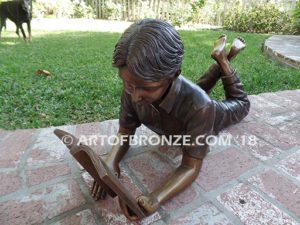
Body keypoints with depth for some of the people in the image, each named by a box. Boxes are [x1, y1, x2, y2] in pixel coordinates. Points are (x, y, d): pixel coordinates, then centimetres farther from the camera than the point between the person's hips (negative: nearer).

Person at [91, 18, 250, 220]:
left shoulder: (199, 107, -51)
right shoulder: (134, 88, -37)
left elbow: (191, 167, -40)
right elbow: (125, 132, -24)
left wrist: (156, 198, -58)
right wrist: (110, 162, -45)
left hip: (211, 117, -3)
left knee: (240, 106, 31)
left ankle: (224, 61, 31)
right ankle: (221, 61, 41)